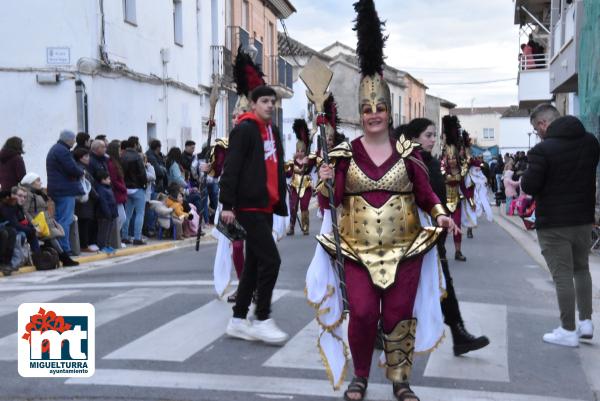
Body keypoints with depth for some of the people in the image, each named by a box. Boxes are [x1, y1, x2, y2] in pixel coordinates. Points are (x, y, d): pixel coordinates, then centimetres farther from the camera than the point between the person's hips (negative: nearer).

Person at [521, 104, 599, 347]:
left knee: (562, 275, 0)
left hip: (553, 222, -6)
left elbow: (529, 187, -18)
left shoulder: (543, 149, -19)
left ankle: (569, 331, 6)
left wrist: (525, 177, 1)